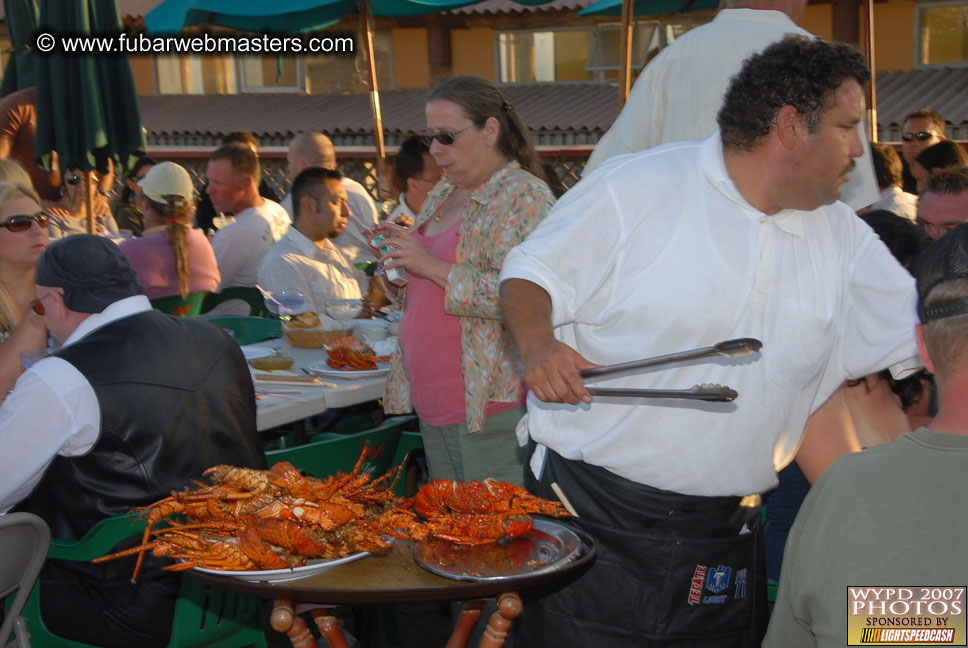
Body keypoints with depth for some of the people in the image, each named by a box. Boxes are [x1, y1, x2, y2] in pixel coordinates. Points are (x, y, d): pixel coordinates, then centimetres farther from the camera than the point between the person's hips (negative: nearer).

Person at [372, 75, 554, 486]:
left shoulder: (523, 197, -11)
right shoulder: (441, 196, 15)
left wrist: (433, 267, -22)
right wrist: (403, 257, 5)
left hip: (490, 407, -8)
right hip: (432, 406, 8)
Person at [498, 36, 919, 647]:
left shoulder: (844, 238, 9)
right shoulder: (637, 187, -9)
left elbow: (926, 332, 14)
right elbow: (530, 273, -5)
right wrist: (537, 343, -24)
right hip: (588, 510, -4)